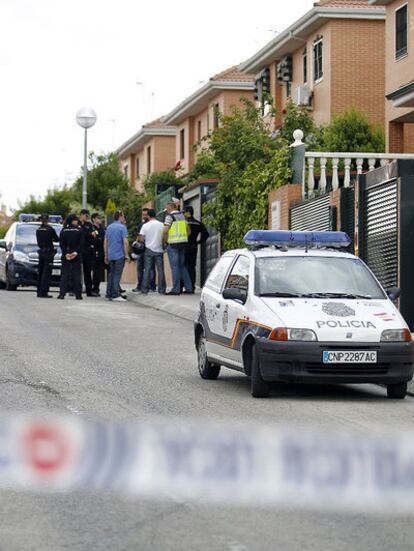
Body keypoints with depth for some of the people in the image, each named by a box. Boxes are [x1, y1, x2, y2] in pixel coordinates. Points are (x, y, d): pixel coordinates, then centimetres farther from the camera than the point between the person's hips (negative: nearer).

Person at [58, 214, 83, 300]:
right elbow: (81, 244, -11)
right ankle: (78, 294, 0)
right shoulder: (79, 231, -4)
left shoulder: (63, 231, 2)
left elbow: (61, 244, -3)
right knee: (76, 275, 2)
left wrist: (66, 254, -6)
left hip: (65, 255, 2)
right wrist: (76, 253, -12)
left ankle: (62, 294, -3)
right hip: (77, 257, -2)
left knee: (64, 275, 4)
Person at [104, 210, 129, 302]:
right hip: (119, 255, -6)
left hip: (111, 255, 6)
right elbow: (125, 242, -15)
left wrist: (106, 255, 20)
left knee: (111, 274, 12)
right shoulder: (122, 227, -8)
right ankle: (115, 295, -8)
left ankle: (109, 294, 13)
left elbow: (105, 242, 14)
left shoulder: (109, 227, 12)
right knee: (117, 275, -6)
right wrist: (126, 255, -8)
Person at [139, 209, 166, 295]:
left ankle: (145, 289, 2)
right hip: (159, 250, 1)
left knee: (147, 270, 4)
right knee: (160, 270, 4)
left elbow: (141, 238, -6)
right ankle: (161, 290, 3)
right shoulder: (162, 225, -2)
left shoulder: (145, 225, -5)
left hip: (149, 250, -1)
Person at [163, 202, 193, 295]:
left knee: (175, 267, -4)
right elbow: (189, 231, 19)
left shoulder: (170, 216, -8)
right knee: (182, 266, 14)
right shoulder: (182, 216, 15)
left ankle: (176, 289, -5)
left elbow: (165, 231, -17)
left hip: (173, 243, -7)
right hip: (183, 242, 7)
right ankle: (189, 288, 11)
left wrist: (165, 241, -4)